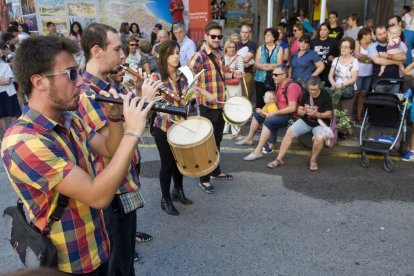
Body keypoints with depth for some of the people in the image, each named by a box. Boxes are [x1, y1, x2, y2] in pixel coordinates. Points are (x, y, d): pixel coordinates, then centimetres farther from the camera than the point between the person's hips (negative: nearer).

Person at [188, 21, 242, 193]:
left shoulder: (220, 55, 10)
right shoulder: (199, 57, -15)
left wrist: (232, 75, 6)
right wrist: (206, 93, -26)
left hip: (221, 104, 8)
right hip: (207, 106, -8)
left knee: (217, 140, 19)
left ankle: (216, 171, 35)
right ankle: (204, 179, 12)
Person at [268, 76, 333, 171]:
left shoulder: (325, 96, -13)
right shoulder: (306, 95, 0)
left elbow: (329, 114, -13)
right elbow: (299, 111, 2)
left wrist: (317, 114, -30)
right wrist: (304, 111, -22)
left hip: (320, 123, -4)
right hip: (305, 121, 4)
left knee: (319, 138, -36)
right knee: (289, 132, -18)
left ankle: (313, 161, -9)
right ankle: (279, 159, -10)